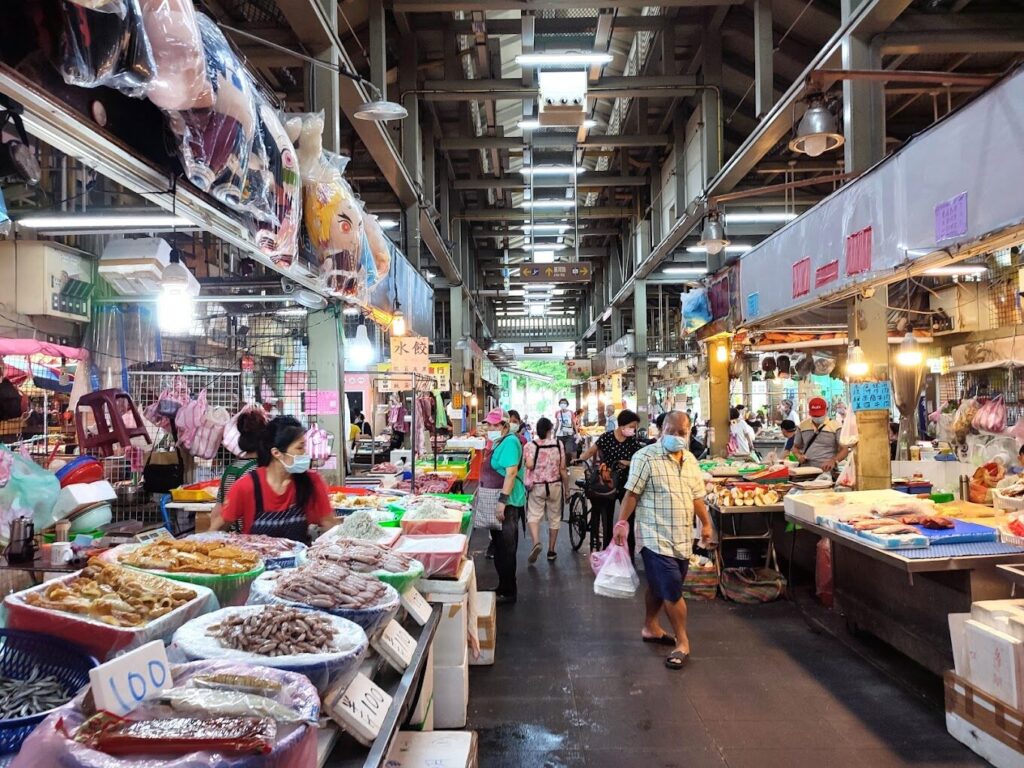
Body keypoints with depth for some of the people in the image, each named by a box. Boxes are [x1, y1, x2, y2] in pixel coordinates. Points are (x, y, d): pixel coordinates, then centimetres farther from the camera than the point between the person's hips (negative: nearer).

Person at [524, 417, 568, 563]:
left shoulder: (530, 445, -9)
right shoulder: (558, 445, -5)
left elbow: (529, 465, -21)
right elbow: (563, 469, -3)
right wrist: (567, 488, 7)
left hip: (536, 486, -1)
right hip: (554, 485, 1)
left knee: (534, 515, 6)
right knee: (554, 517, 13)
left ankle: (536, 543, -20)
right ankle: (551, 551, 20)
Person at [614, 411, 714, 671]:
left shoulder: (691, 461, 10)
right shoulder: (646, 457, -11)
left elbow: (697, 497, 18)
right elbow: (632, 494, -12)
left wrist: (706, 524, 19)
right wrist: (621, 523, -14)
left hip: (683, 537, 7)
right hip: (656, 537, -7)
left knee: (659, 586, 18)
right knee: (673, 590, -5)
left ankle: (650, 627, 35)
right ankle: (682, 642, 8)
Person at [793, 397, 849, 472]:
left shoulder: (835, 426, 1)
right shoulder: (802, 425, 11)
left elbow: (844, 449, -1)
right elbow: (796, 447, 21)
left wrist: (834, 461, -19)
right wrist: (799, 456, -1)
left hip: (826, 470, -2)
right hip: (805, 470, 2)